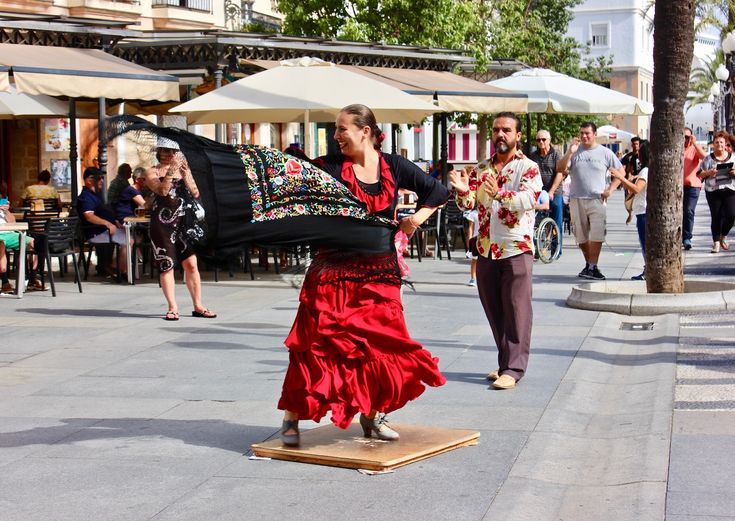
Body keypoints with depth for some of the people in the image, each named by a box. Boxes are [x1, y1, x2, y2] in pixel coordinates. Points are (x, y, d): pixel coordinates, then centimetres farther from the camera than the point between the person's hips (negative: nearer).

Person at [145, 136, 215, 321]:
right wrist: (171, 170, -21)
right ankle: (172, 308, 1)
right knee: (166, 265, -3)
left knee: (191, 263, -2)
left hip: (182, 222, 3)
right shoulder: (152, 172, 3)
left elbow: (195, 194, 4)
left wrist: (186, 175, -9)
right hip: (162, 223, -3)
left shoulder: (183, 169, 13)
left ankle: (198, 306, 5)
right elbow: (162, 190, -15)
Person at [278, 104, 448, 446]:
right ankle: (291, 418, 4)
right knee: (318, 342, -5)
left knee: (383, 343, 7)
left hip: (379, 270, 3)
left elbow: (437, 191, 10)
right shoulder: (330, 167, -3)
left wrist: (418, 217, -2)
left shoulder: (394, 167, 3)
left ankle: (372, 416, 25)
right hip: (334, 267, -3)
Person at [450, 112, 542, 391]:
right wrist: (463, 191, -19)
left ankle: (513, 369, -2)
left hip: (516, 250, -6)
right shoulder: (481, 169, 12)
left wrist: (499, 194, -38)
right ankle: (505, 364, 21)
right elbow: (468, 203, 5)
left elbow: (528, 199, -21)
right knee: (494, 312, 11)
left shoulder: (528, 168, -4)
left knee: (516, 312, -4)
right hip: (486, 250, 6)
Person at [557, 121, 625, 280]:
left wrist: (610, 190, -1)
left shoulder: (605, 153, 4)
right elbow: (560, 168, -3)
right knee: (581, 236, 8)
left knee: (597, 235, -13)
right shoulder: (575, 151, 6)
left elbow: (621, 172, 10)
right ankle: (589, 264, 24)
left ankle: (592, 267, -11)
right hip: (576, 200, 2)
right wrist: (569, 153, -15)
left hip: (597, 200, -2)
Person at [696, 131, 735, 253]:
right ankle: (716, 242, 6)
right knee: (716, 217, 0)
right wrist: (708, 172, -14)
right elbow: (699, 174, 5)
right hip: (713, 191, -1)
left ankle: (723, 236, 15)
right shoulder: (708, 159, 7)